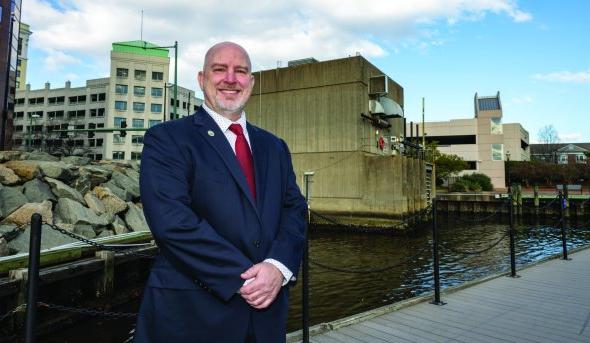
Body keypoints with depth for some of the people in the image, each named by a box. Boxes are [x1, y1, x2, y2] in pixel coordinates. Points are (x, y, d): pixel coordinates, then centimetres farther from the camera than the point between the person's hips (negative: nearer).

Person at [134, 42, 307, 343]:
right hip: (192, 311, -4)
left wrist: (278, 267, -14)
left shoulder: (274, 147, 11)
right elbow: (172, 221, -17)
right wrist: (243, 278, -19)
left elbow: (295, 209, 3)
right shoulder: (166, 138, -6)